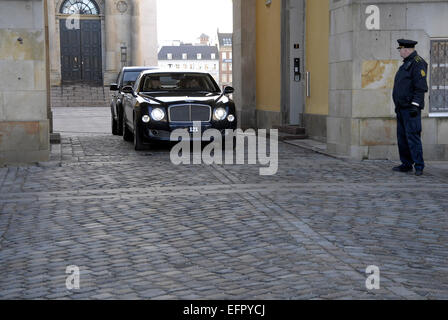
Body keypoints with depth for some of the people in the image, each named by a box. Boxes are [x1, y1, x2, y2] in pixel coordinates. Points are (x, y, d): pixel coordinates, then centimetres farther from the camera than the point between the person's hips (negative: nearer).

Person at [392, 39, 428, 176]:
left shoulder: (418, 62, -9)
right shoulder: (406, 63, 21)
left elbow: (421, 86, -17)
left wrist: (415, 105, -22)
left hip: (411, 108, -10)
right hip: (402, 108, 10)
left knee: (412, 136, -12)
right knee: (402, 136, 9)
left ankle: (419, 166, -9)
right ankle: (406, 164, 15)